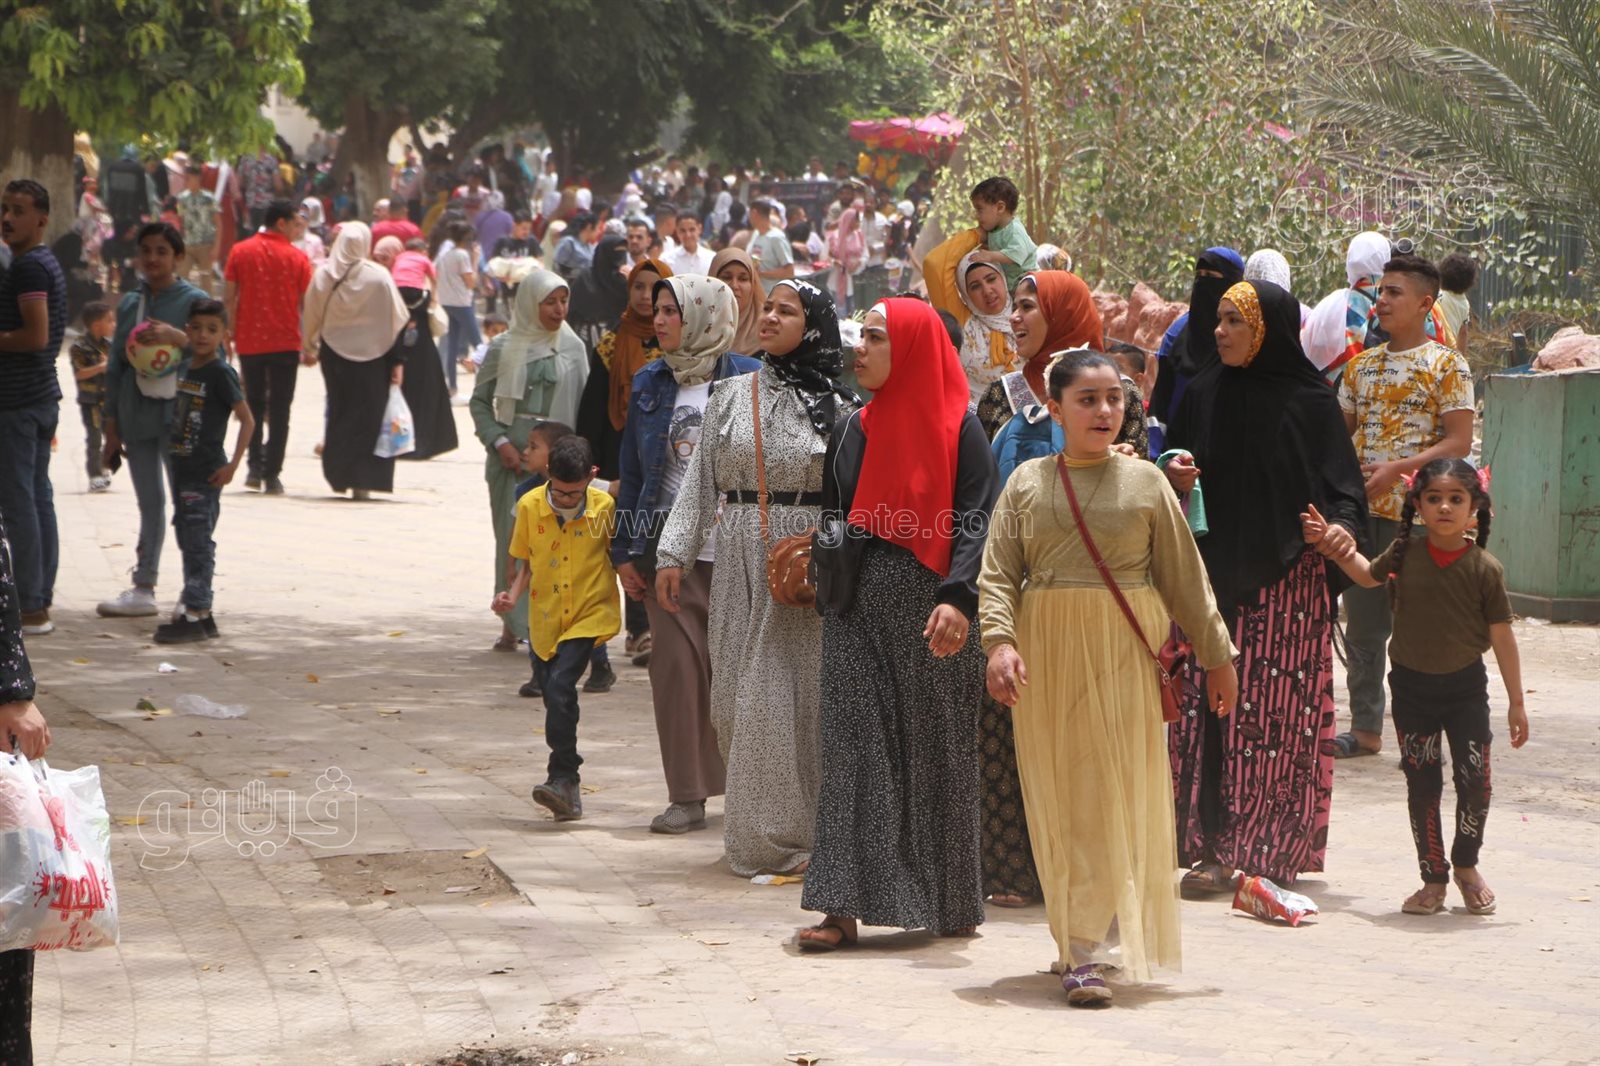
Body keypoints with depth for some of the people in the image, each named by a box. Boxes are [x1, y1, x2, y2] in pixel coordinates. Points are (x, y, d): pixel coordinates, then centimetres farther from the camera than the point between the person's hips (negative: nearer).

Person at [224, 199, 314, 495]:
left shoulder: (240, 252, 1)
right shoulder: (297, 257, -3)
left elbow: (228, 299, 0)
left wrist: (228, 336, 7)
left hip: (249, 342, 2)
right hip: (285, 343, -2)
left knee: (254, 404, 17)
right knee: (279, 409, 3)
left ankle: (255, 467, 10)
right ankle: (272, 475, -1)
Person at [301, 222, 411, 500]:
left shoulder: (323, 275, -3)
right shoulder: (378, 276, -9)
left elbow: (312, 315, 7)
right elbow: (397, 320, -7)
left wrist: (310, 348, 22)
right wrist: (398, 359, -1)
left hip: (334, 353, 2)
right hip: (373, 353, -2)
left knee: (339, 412, 16)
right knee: (369, 416, 2)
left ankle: (338, 475, 19)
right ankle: (363, 482, -5)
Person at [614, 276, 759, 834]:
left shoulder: (748, 379, -2)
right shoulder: (650, 384, 10)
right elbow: (631, 471, 13)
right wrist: (625, 552, 7)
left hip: (733, 551, -3)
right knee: (676, 667, 0)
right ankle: (687, 794, 5)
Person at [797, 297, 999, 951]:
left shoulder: (959, 430, -3)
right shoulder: (852, 430, 13)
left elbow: (976, 521, -12)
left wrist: (958, 597, -24)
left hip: (926, 610, -4)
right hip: (858, 614, 4)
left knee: (936, 752, 3)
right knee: (853, 751, -3)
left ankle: (949, 902, 14)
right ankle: (845, 906, -6)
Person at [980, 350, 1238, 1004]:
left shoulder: (1143, 482, 4)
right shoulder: (1027, 483, 6)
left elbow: (1183, 575, 9)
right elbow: (997, 572, 0)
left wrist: (1215, 654, 10)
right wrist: (1000, 641, -15)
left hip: (1123, 655, -1)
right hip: (1046, 653, 1)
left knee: (1112, 796, -8)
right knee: (1057, 800, 5)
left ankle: (1089, 950, -11)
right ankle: (1081, 940, 17)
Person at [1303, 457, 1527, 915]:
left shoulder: (1484, 568, -12)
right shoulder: (1405, 554, -5)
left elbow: (1502, 635, -7)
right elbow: (1369, 576, 19)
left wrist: (1516, 701, -5)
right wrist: (1338, 548, 5)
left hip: (1465, 685, -2)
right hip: (1412, 684, 2)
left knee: (1474, 781, -3)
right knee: (1422, 785, 5)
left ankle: (1466, 864, 22)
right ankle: (1433, 878, 16)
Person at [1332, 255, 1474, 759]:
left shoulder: (1447, 365, -5)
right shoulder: (1362, 365, 13)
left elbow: (1458, 442, -11)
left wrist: (1397, 470, -19)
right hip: (1362, 511, 6)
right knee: (1362, 626, 8)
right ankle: (1365, 729, 16)